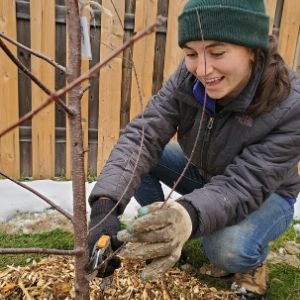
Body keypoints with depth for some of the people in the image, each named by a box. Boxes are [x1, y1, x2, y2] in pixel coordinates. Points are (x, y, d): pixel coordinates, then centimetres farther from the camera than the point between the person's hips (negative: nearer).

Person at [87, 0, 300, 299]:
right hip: (203, 175, 4)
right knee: (137, 156, -18)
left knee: (229, 248, -35)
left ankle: (253, 265, 3)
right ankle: (159, 237, 4)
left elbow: (245, 185, -37)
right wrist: (105, 203, -47)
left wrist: (189, 214, -58)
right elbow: (143, 135, -31)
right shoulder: (187, 78, -22)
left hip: (266, 194, -3)